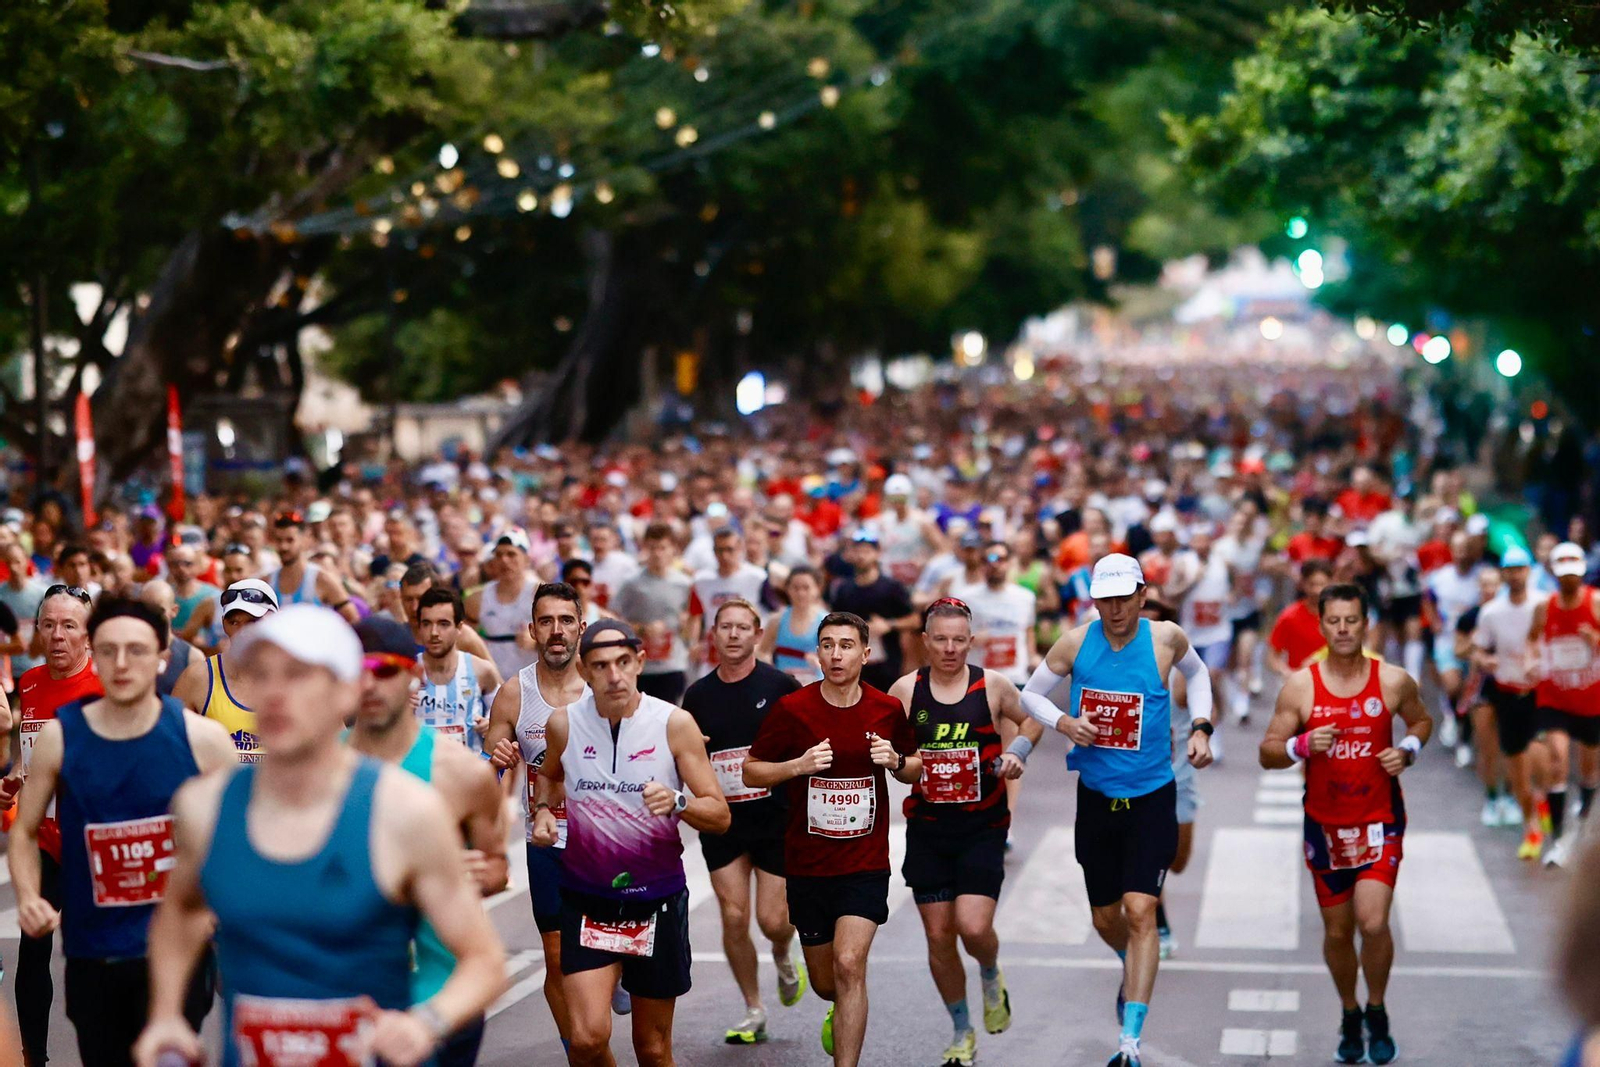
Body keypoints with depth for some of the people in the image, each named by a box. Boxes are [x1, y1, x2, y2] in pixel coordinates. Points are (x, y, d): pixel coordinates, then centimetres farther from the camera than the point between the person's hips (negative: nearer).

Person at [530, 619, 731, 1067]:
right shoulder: (563, 723, -3)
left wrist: (678, 803, -27)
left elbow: (720, 815, -7)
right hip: (586, 899, 0)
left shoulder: (674, 723, -9)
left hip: (657, 899, 0)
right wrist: (542, 810, 1)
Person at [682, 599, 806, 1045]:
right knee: (734, 918, -2)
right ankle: (753, 1011, 15)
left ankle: (784, 958, 34)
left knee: (772, 920, -4)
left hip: (776, 819, -2)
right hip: (721, 823, 2)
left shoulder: (780, 686, -6)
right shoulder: (698, 694, 3)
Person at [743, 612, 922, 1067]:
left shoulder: (888, 709, -1)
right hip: (807, 865, 1)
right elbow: (751, 772, -1)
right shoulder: (793, 709, -7)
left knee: (849, 964, -20)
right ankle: (841, 1012, 50)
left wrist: (897, 761, -9)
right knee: (825, 984, 12)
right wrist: (798, 765, -18)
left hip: (866, 863, -1)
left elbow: (916, 770, 14)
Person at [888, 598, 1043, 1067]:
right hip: (928, 829, 2)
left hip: (982, 828, -2)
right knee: (938, 936, 4)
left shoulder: (993, 684, -3)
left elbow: (1031, 720, 14)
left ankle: (991, 978, 22)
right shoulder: (905, 690, -1)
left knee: (974, 928, -16)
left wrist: (1017, 751, -4)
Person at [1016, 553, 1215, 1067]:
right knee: (1105, 919, 13)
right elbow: (1031, 693, 8)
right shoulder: (1075, 643, -5)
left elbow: (1197, 672, 17)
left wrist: (1200, 728, 4)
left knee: (1140, 912, -15)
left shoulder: (1165, 638, -6)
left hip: (1151, 798, -2)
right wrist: (1065, 723, -11)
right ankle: (1134, 969, 49)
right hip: (1096, 796, 2)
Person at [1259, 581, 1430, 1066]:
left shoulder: (1394, 681, -5)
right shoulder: (1300, 686, -6)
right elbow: (1268, 753, -3)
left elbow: (1422, 721, 14)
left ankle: (1377, 1013, 8)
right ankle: (1350, 1015, 34)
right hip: (1325, 825, 1)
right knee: (1337, 931, 10)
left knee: (1373, 922, -16)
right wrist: (1303, 745, -23)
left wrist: (1407, 750, -6)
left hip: (1379, 821, -1)